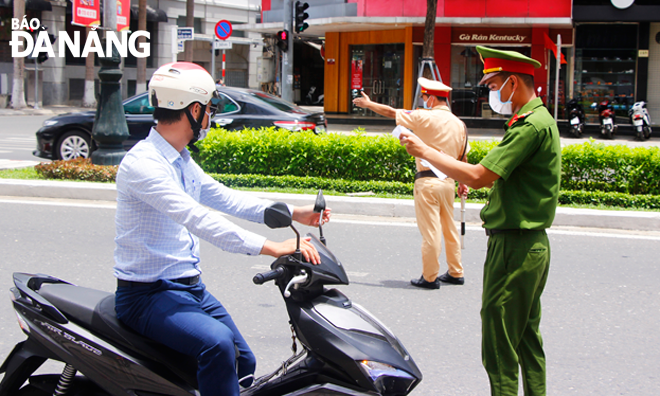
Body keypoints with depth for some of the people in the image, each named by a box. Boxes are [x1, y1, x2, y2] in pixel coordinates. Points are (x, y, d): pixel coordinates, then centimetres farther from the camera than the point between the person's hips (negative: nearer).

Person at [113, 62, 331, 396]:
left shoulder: (182, 161, 13)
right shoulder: (142, 164, -21)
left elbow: (225, 198, 21)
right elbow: (198, 220, -33)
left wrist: (292, 213, 12)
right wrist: (272, 248, -39)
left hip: (191, 289, 10)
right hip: (148, 294, -10)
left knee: (244, 365, 15)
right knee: (217, 343, -34)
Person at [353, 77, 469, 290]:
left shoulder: (426, 117, -11)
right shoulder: (459, 124, 7)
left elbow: (391, 112, -4)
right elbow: (462, 156, 14)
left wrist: (369, 104, 10)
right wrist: (463, 183, 23)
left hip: (428, 180, -7)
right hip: (448, 181, 7)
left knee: (430, 231, -1)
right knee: (449, 228, 16)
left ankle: (430, 277, 5)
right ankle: (456, 273, 24)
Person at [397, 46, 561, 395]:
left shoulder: (531, 125, -19)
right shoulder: (539, 119, 15)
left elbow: (478, 176, -24)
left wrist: (425, 151, -15)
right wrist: (478, 181, 13)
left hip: (514, 246, -11)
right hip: (533, 245, 11)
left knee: (499, 347, -5)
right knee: (527, 337, 17)